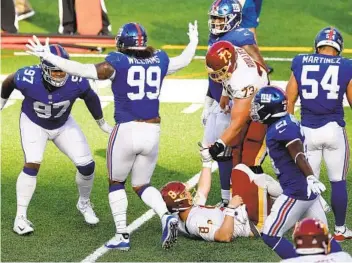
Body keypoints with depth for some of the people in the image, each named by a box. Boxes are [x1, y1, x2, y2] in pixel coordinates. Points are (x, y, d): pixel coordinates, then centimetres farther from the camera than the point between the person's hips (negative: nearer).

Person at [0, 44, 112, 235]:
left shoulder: (76, 82, -29)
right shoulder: (28, 78, -33)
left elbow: (90, 98, -7)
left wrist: (101, 123, 8)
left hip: (63, 124, 2)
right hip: (33, 124, -2)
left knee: (87, 165, -3)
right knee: (32, 165, -22)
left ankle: (84, 204, 26)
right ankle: (20, 217, -12)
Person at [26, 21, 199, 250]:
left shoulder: (118, 63, -7)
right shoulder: (159, 60, 7)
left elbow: (83, 70, -13)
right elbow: (184, 60, 26)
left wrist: (48, 57, -7)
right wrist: (193, 42, 47)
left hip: (126, 130, -4)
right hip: (152, 131, 4)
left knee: (116, 183, 17)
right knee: (142, 185, 19)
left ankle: (122, 236, 12)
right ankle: (166, 216, -7)